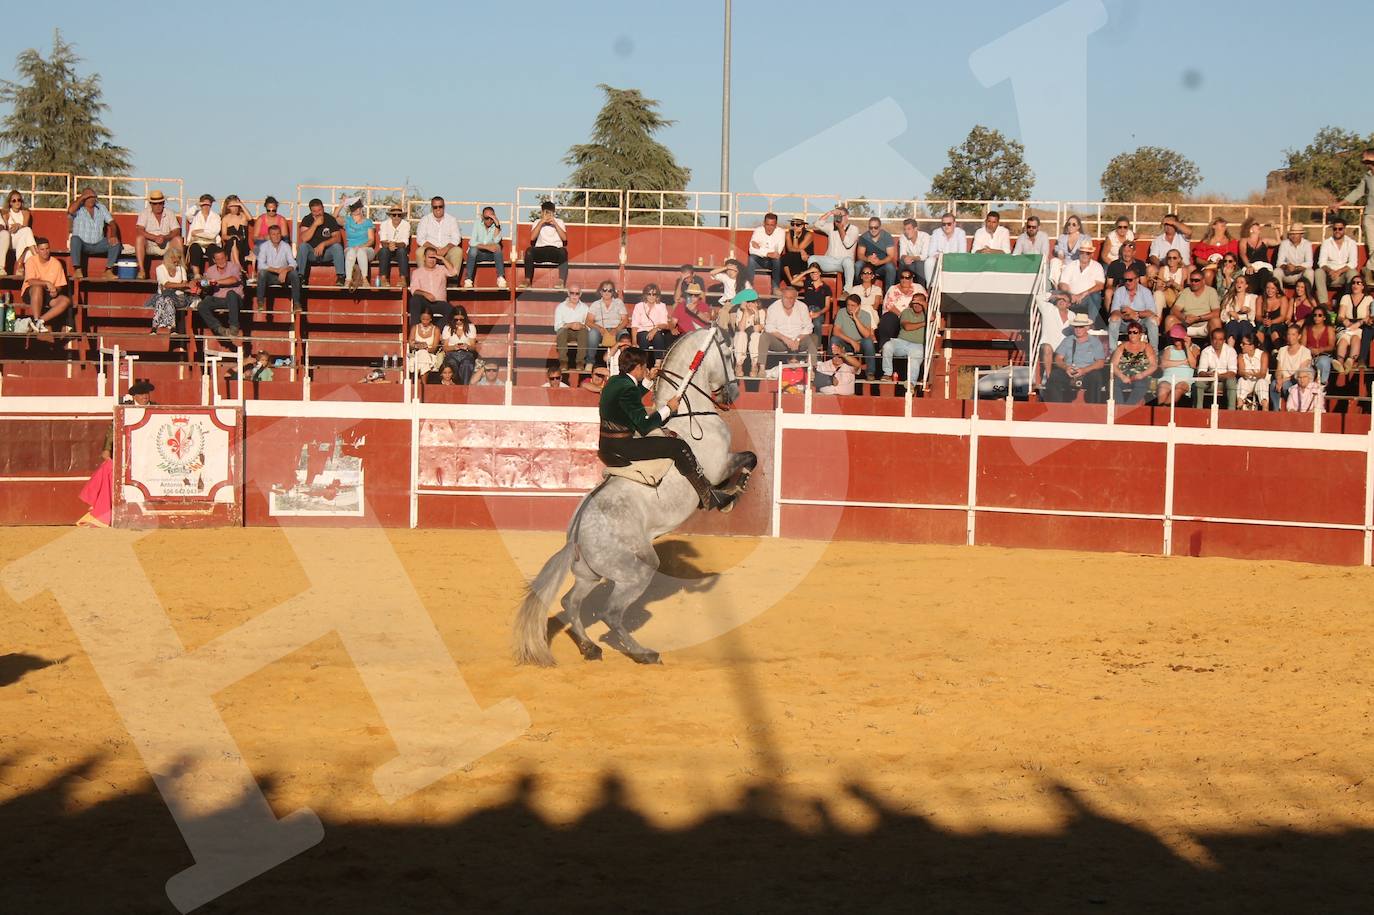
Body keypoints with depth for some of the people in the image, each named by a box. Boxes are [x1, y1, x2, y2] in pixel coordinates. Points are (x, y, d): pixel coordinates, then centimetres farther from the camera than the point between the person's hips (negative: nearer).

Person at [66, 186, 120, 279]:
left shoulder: (101, 208, 10)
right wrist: (81, 198, -16)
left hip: (98, 244, 4)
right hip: (82, 244, -4)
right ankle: (77, 270, -36)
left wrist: (113, 236, -15)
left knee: (115, 243, -17)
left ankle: (109, 270, -15)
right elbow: (70, 211, -27)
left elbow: (111, 222, 4)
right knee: (75, 239, -36)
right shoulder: (78, 208, -3)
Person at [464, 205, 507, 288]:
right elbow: (472, 243, -17)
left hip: (490, 255, 1)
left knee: (497, 247, -28)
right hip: (477, 253, -1)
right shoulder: (478, 223, -8)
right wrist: (487, 247, -27)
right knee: (473, 249, -34)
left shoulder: (495, 225, -4)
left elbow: (496, 241, -22)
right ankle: (468, 279, -35)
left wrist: (497, 225, -28)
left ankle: (501, 277, -32)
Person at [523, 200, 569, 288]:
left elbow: (564, 238, -3)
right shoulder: (537, 222, 13)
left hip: (556, 251, 0)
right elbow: (532, 238, -5)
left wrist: (555, 224, -9)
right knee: (529, 250, -31)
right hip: (540, 251, 1)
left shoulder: (559, 222, 13)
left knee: (563, 251, -35)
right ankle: (527, 280, -28)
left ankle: (561, 282, -38)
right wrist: (541, 222, -8)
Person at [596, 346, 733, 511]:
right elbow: (644, 426, -21)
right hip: (621, 447, -11)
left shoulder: (614, 381, 9)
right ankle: (710, 497, -2)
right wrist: (668, 408, -10)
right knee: (678, 447, -9)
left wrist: (646, 381, 31)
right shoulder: (628, 388, -22)